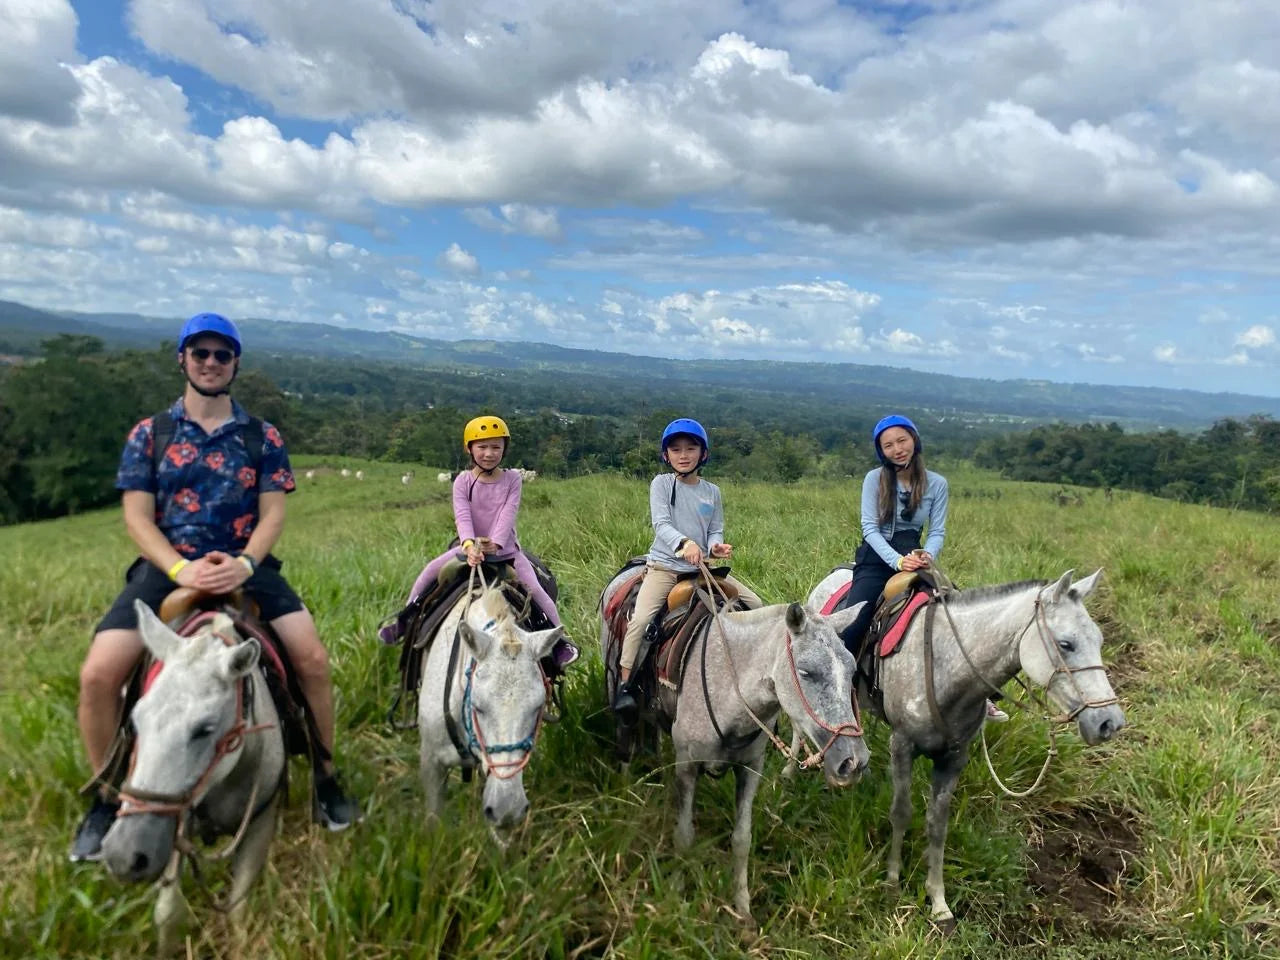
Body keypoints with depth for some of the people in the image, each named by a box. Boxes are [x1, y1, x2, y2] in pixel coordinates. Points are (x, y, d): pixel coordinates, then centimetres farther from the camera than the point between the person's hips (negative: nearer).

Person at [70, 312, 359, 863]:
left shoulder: (262, 438, 7)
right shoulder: (149, 434, 7)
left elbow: (272, 514, 1)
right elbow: (137, 517, 0)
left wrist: (243, 563, -19)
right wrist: (181, 570, -17)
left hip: (245, 566, 0)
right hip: (165, 568, 1)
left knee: (313, 658, -18)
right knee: (98, 674, -18)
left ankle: (326, 780, 2)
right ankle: (106, 800, 7)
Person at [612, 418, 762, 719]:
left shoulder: (712, 491, 8)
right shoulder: (662, 483, -2)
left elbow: (715, 531, 9)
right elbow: (661, 524, -15)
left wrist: (716, 547, -16)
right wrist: (684, 543, -35)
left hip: (701, 567, 4)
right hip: (664, 565, -4)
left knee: (755, 604, 2)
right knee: (640, 618, -26)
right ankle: (625, 685, -14)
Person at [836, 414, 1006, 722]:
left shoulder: (937, 483, 3)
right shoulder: (874, 479, -2)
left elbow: (938, 531, 2)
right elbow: (870, 527, -9)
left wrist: (927, 555, -21)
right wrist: (897, 561, -23)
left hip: (915, 556, 2)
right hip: (876, 558, -2)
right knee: (852, 624, -23)